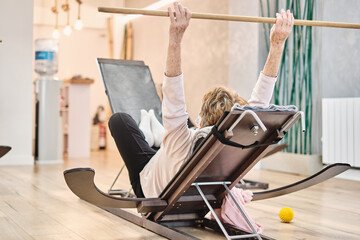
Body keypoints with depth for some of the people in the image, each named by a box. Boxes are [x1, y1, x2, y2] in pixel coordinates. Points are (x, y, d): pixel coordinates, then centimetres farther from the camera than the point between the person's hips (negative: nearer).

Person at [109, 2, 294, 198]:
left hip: (150, 188, -4)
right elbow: (260, 100, -30)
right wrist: (277, 43, -31)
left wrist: (175, 38, -55)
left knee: (119, 119, 10)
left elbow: (173, 100, -49)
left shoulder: (187, 144, -46)